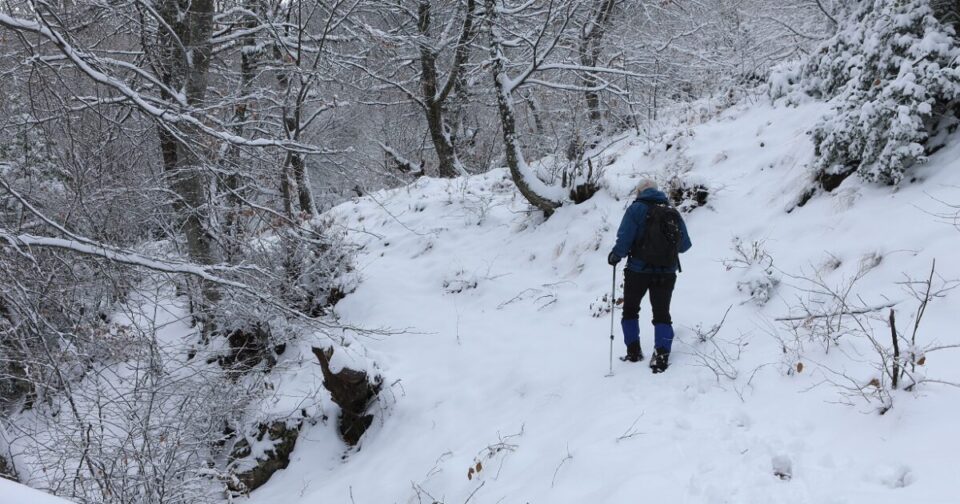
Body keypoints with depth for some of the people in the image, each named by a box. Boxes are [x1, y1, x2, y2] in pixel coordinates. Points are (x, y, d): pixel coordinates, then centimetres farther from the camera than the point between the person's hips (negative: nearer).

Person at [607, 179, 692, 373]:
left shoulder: (636, 209, -6)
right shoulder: (673, 212, 8)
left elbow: (624, 239, -16)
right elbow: (685, 245, 11)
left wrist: (615, 256, 0)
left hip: (638, 270, -3)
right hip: (667, 273, 3)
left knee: (630, 309, 17)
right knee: (662, 313, 8)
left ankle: (633, 351, 16)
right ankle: (661, 354, -8)